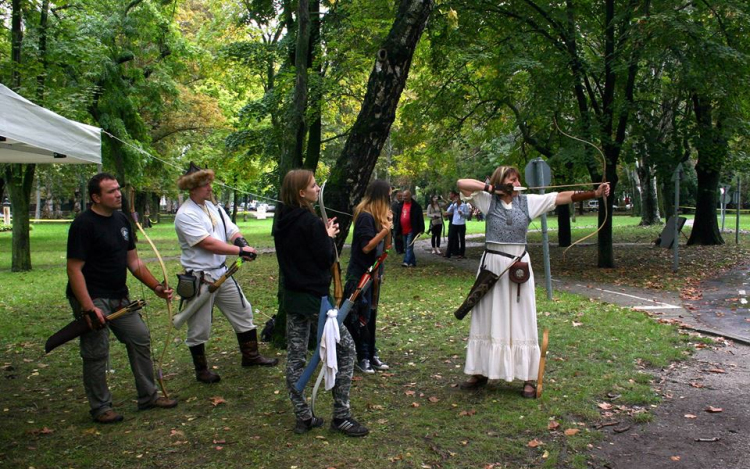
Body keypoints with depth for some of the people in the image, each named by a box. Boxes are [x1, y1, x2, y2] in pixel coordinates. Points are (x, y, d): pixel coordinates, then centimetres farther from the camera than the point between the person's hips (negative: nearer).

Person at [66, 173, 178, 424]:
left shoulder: (121, 220, 9)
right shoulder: (84, 224, -15)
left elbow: (134, 262, 14)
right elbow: (74, 269, -19)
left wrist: (157, 287, 6)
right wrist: (89, 308, -25)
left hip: (119, 298, 8)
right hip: (92, 299, -8)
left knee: (141, 339, 10)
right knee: (97, 354, -3)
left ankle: (148, 397, 22)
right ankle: (101, 408, 14)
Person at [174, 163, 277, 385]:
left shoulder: (214, 207, 9)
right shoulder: (185, 214, -16)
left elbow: (232, 230, 7)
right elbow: (208, 243, -23)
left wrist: (240, 240, -17)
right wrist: (240, 251, -20)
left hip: (222, 273, 8)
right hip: (200, 279, -8)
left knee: (243, 312, 14)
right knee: (199, 329, 5)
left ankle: (250, 356, 30)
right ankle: (201, 370, 23)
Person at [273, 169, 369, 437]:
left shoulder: (282, 220, 6)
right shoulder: (310, 222, -19)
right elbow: (327, 259, -16)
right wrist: (329, 237, 1)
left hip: (291, 296, 8)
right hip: (315, 298, -8)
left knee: (295, 357, 11)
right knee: (345, 349, 3)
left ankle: (303, 417, 19)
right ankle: (341, 416, 4)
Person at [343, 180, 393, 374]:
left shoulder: (379, 215, 8)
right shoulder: (365, 216, -17)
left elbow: (386, 246, 9)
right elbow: (366, 247, -21)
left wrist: (388, 224, -3)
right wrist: (385, 229, -21)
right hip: (360, 274, -9)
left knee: (371, 314, 14)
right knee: (361, 317, -1)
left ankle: (372, 355, 22)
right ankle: (363, 358, 8)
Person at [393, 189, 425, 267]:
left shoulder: (416, 206, -7)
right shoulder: (400, 205, 10)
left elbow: (420, 218, -8)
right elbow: (397, 217, 16)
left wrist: (421, 229, -13)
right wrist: (397, 229, 13)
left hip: (411, 230, -7)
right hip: (403, 230, 7)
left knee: (409, 246, -11)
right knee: (406, 248, 12)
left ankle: (407, 261, -16)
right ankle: (412, 262, 20)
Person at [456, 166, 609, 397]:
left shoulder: (528, 202, 2)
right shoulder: (488, 201, 1)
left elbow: (563, 196, -4)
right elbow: (462, 184, -6)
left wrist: (595, 193, -12)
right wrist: (491, 187, -10)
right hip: (492, 264, 0)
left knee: (522, 320, 2)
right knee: (488, 319, 8)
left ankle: (528, 378, 8)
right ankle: (480, 373, 20)